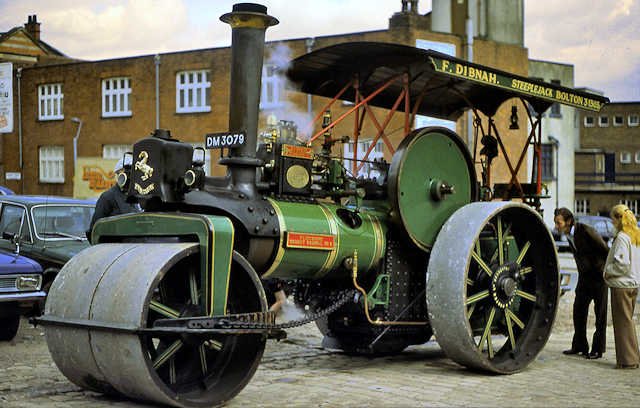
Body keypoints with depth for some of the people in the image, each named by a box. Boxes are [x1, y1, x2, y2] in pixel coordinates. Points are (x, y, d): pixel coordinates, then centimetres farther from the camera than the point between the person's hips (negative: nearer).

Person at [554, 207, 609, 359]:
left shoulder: (585, 231, -21)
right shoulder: (568, 235, 4)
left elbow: (605, 250, -15)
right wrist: (582, 274, 18)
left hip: (599, 275, -7)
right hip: (584, 277, 7)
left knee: (600, 312, -1)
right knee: (578, 310, 6)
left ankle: (598, 349, 6)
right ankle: (579, 346, 16)